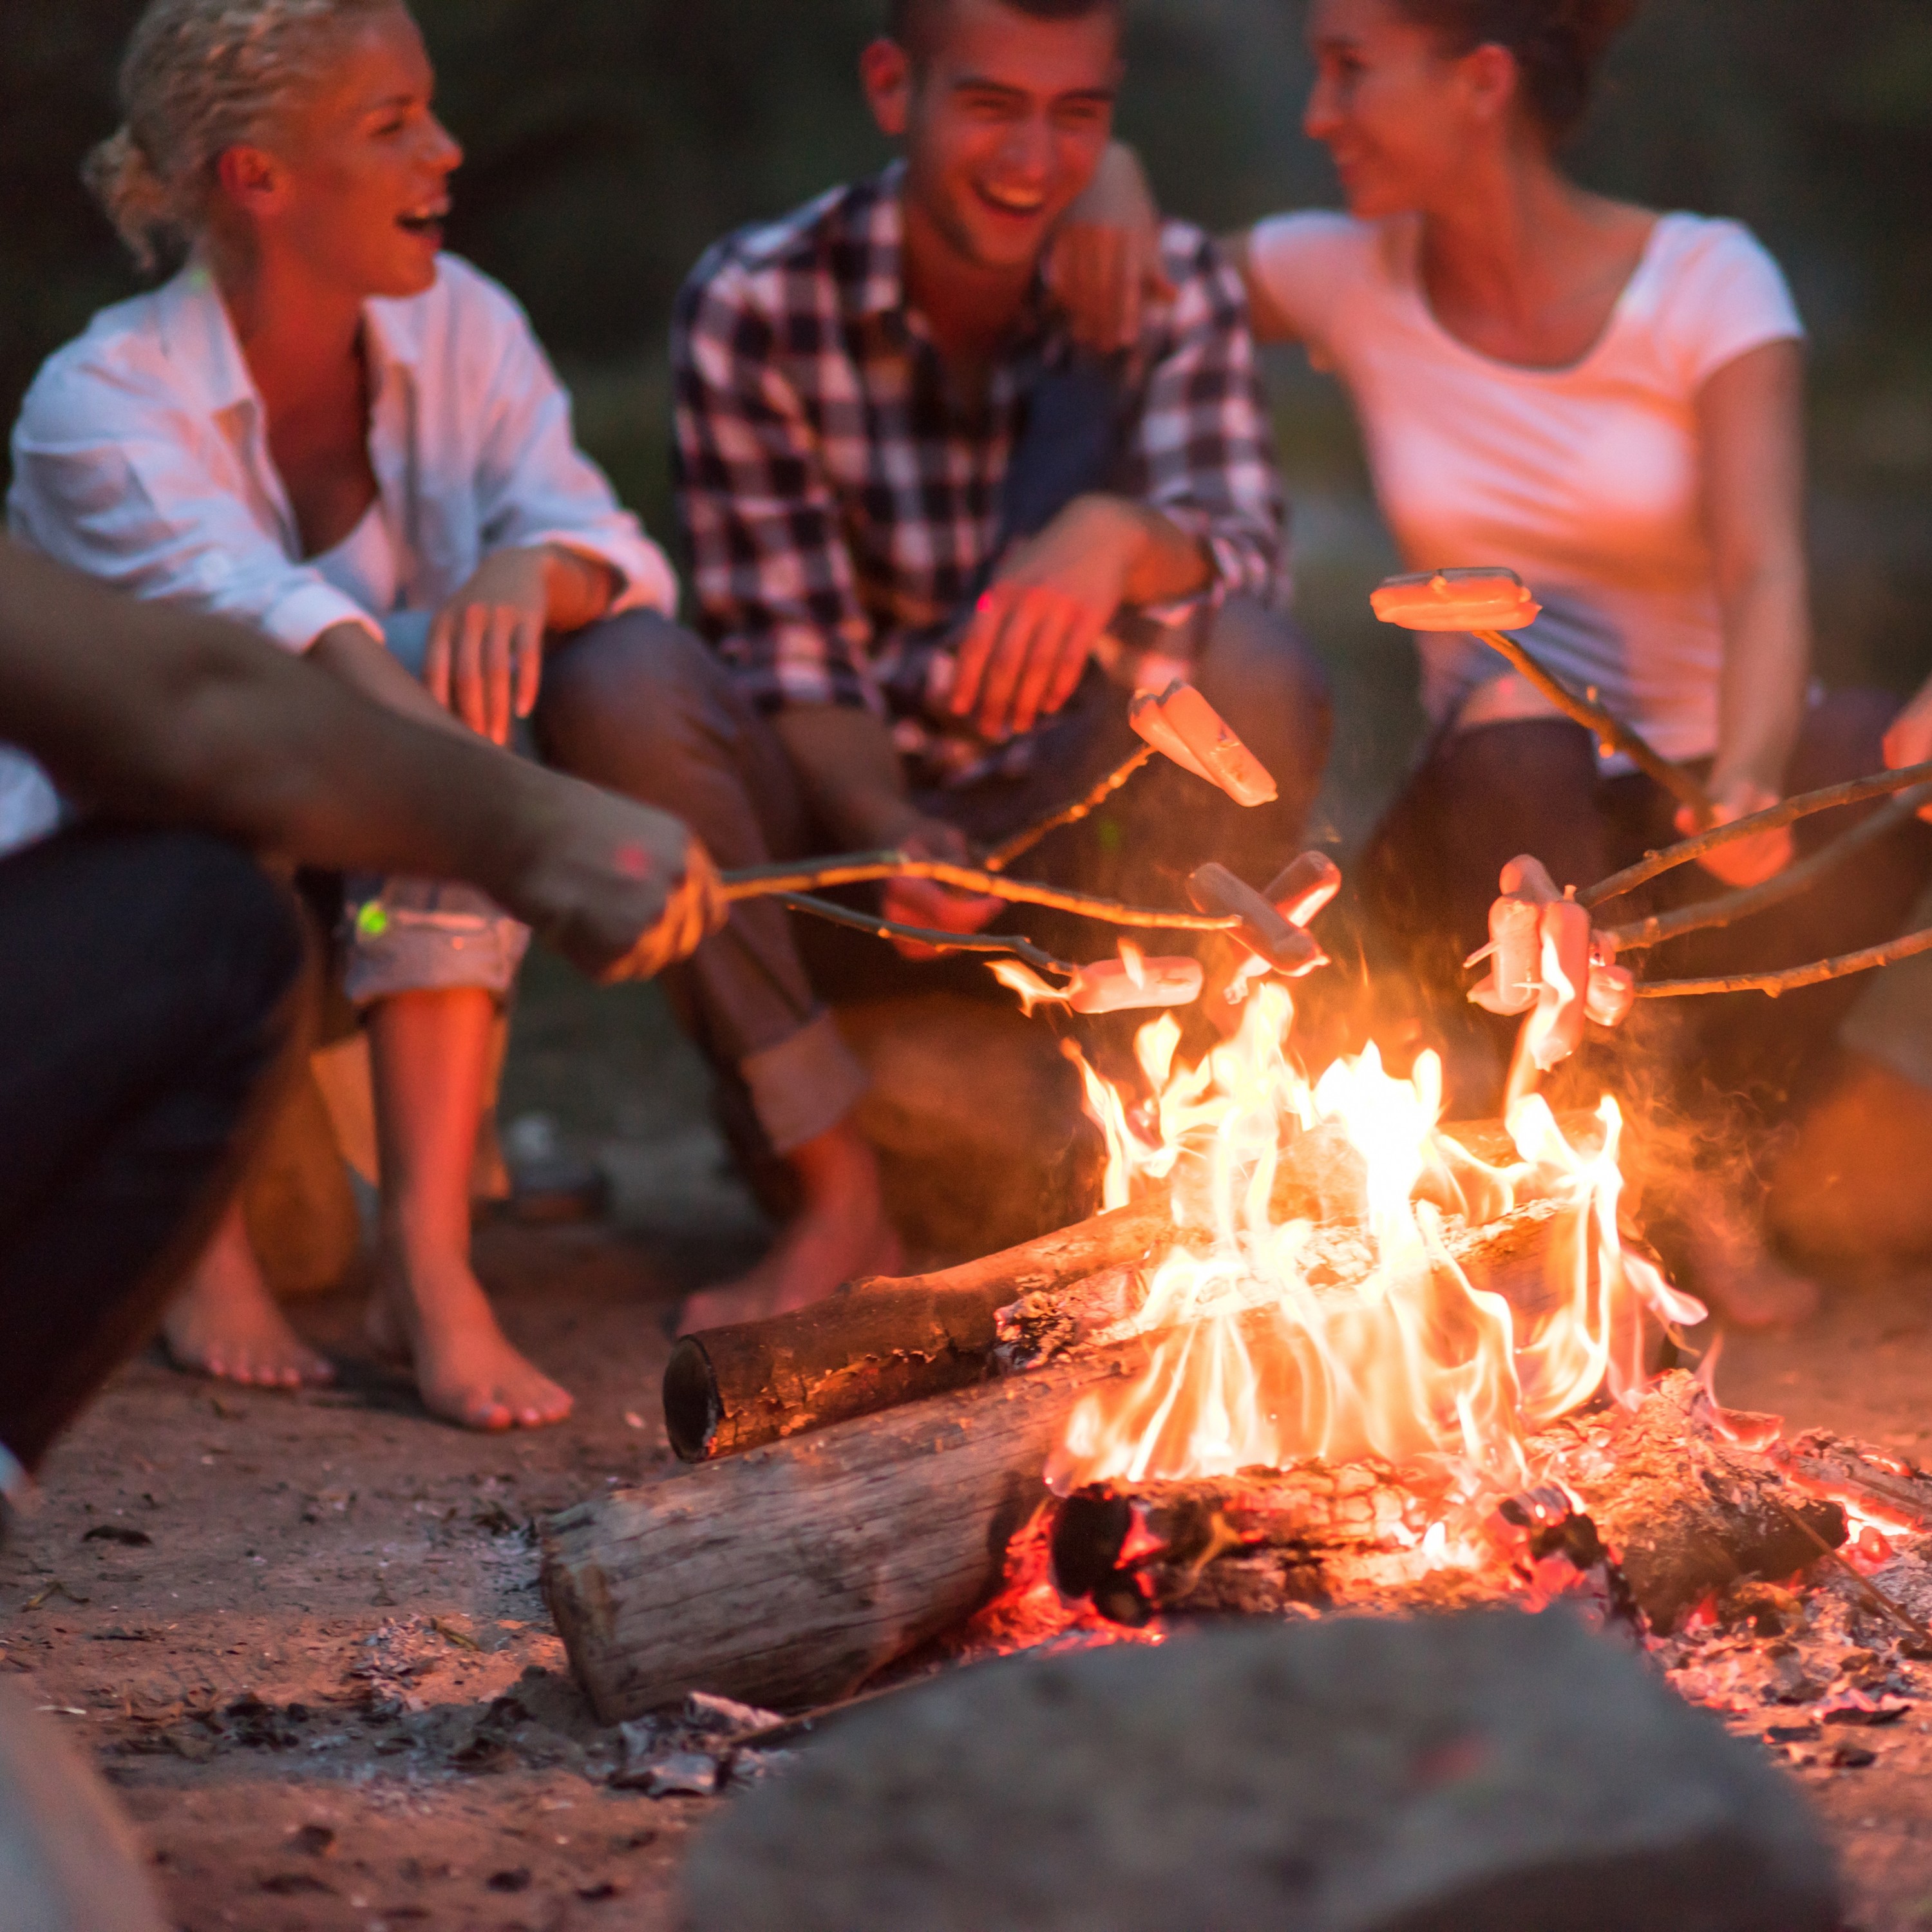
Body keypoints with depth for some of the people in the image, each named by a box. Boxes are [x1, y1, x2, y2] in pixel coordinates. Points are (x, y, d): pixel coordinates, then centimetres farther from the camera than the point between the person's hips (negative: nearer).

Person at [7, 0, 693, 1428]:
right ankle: (201, 1242, -22)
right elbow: (264, 620, -39)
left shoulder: (457, 328, -3)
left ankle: (427, 1260, -32)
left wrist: (531, 569, -39)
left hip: (373, 903, 3)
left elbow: (618, 557, -13)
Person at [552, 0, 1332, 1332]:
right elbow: (791, 659, -12)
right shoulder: (755, 307, -10)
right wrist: (892, 843, -33)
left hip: (1081, 829, 0)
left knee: (1256, 672, -30)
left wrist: (1119, 537, -47)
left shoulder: (1171, 289, -5)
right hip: (844, 811, 0)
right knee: (619, 686, -29)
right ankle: (839, 1198, -20)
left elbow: (1245, 550, -22)